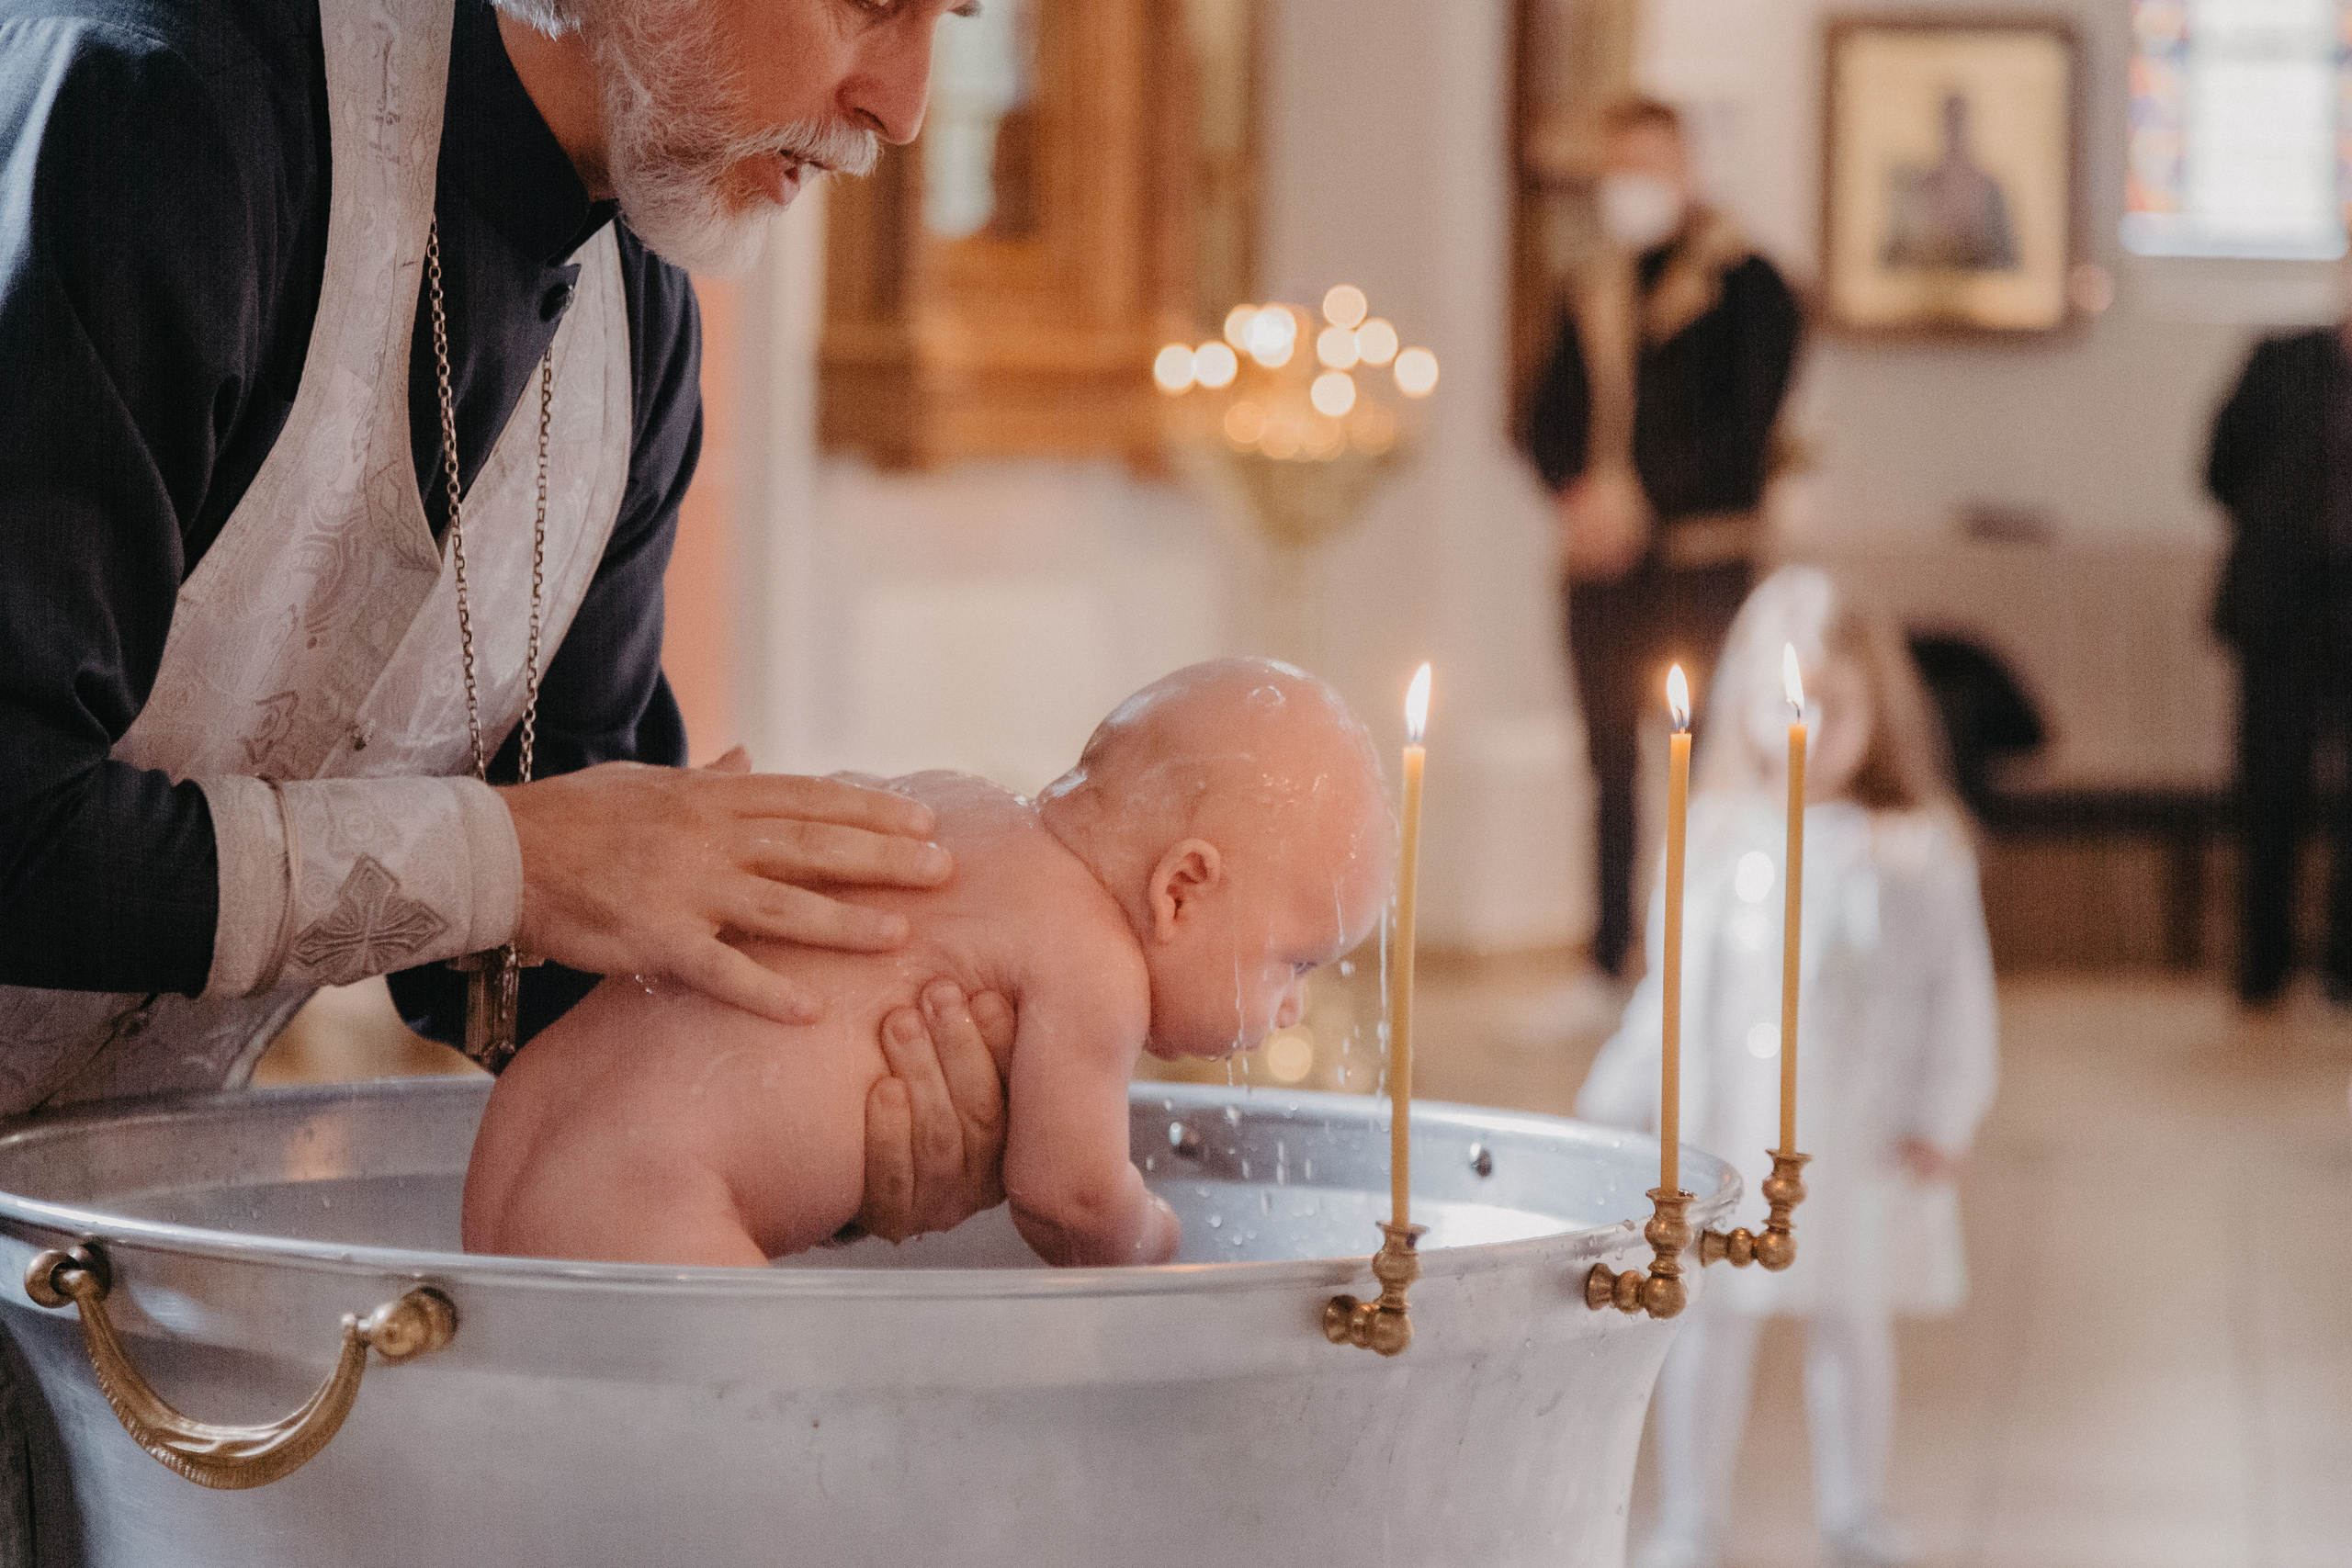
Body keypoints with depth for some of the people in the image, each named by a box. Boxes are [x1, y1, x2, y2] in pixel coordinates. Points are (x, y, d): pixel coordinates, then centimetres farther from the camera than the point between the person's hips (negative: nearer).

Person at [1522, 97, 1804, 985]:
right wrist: (1577, 495, -4)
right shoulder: (1597, 291, 17)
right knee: (1611, 764, 7)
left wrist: (1639, 499, -14)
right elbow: (1551, 414, 16)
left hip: (1699, 556, -6)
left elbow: (1742, 422, -10)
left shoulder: (1742, 282, -2)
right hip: (1602, 561, 6)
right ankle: (1610, 966, 12)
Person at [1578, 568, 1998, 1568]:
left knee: (1851, 1322, 12)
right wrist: (1616, 1104, 10)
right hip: (1719, 1137, 1)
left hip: (1857, 1146, -1)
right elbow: (1672, 984, 10)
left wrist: (1943, 1115, -8)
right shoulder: (1716, 842, 3)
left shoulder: (1916, 852, -4)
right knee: (1708, 1321, 5)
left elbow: (1958, 989, -2)